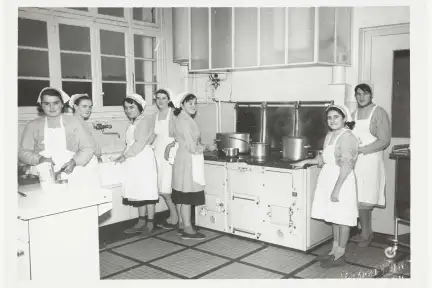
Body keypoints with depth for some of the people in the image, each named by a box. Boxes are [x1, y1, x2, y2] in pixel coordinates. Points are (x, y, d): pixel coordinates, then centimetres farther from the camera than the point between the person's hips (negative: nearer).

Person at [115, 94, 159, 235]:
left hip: (144, 159, -8)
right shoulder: (132, 123, 17)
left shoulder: (145, 120, -8)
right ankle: (141, 222, 15)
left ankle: (150, 223, 5)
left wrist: (125, 156, -13)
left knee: (146, 190, -3)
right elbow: (130, 143, 16)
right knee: (138, 191, 8)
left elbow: (140, 143, -15)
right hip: (133, 161, 8)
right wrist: (123, 155, 4)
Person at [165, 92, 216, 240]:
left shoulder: (183, 119, 14)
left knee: (182, 195, 13)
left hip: (183, 161, 10)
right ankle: (188, 229, 2)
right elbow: (193, 147, -19)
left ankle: (181, 225, 21)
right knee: (187, 196, -4)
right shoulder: (184, 121, -18)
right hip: (187, 162, -10)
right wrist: (207, 147, -6)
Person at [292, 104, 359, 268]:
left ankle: (340, 255, 12)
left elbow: (346, 166, -21)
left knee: (342, 219, 2)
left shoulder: (346, 137, -15)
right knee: (334, 217, 15)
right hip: (329, 179, 8)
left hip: (341, 181, -8)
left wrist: (336, 189, -24)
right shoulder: (329, 135, 12)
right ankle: (334, 251, 26)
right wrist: (305, 162, 21)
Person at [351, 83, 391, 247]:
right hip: (355, 162, 5)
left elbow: (384, 141, -11)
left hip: (370, 161, -5)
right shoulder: (354, 115, 14)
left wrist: (361, 149, -19)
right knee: (359, 200, 6)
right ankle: (367, 233, 19)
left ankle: (365, 234, 10)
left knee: (364, 201, -5)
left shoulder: (379, 113, -4)